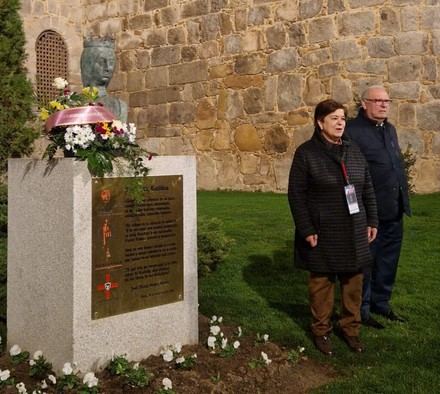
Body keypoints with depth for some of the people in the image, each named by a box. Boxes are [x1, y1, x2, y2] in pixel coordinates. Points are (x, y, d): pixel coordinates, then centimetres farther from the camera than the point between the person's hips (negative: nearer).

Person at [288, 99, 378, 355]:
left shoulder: (353, 151, 8)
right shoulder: (306, 153, -7)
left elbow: (368, 189, 13)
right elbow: (296, 194, -9)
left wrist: (372, 221, 8)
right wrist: (306, 230, -13)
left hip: (354, 233, 5)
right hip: (322, 233, -4)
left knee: (354, 282, 10)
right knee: (322, 282, 6)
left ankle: (351, 328, 26)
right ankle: (321, 331, 21)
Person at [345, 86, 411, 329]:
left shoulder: (390, 129, 14)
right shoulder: (352, 130, -12)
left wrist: (403, 201, 15)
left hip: (394, 211, 8)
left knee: (388, 262, 16)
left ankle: (381, 303, 32)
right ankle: (361, 309, 21)